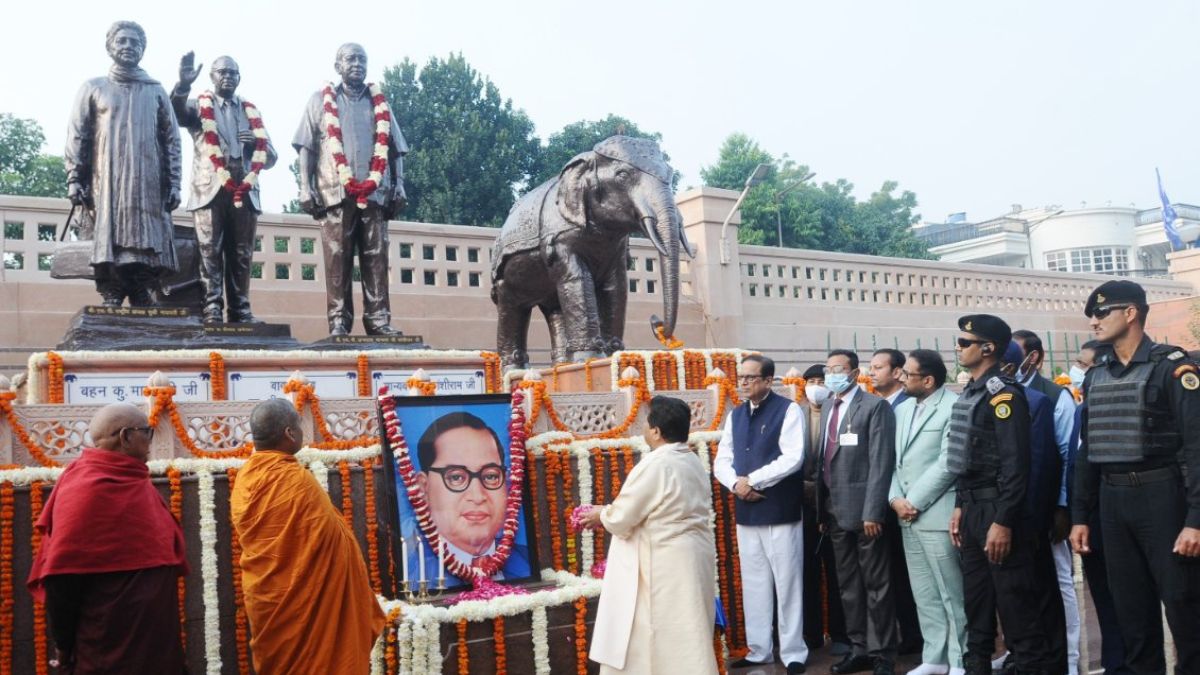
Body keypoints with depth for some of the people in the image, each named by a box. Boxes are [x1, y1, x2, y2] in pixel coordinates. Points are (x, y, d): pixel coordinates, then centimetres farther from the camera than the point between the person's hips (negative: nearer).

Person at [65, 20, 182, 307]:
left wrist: (173, 183, 2)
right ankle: (111, 303, -9)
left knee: (147, 246, -7)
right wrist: (74, 180, -3)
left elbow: (172, 139, 12)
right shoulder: (93, 88, 13)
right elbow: (76, 137, 8)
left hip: (148, 184, 1)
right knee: (109, 244, -9)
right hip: (106, 183, -1)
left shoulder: (156, 92, 17)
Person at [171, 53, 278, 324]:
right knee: (210, 252, -7)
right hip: (210, 189, -3)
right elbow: (176, 113, -10)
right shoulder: (199, 105, 14)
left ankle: (241, 312, 4)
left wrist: (256, 143, -4)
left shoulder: (250, 110, 21)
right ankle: (211, 311, -9)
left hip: (245, 192, 3)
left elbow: (270, 158, 18)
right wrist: (182, 85, -28)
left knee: (241, 255, 2)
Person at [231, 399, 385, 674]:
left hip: (264, 598, 7)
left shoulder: (243, 479, 0)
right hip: (305, 602, -7)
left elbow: (253, 540, 8)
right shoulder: (297, 480, -22)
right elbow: (333, 542, -17)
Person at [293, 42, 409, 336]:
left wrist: (399, 185, 5)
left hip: (375, 193, 2)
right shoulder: (320, 101, 14)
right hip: (335, 192, -2)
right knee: (337, 260, -5)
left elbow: (395, 148, 18)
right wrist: (306, 187, -3)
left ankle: (379, 320, -3)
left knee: (376, 259, -3)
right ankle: (338, 321, -4)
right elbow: (307, 146, 8)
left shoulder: (380, 103, 20)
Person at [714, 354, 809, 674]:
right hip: (746, 512, 6)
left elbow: (792, 459, -17)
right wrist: (736, 484, -9)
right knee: (753, 584, 12)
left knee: (787, 583, 2)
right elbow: (721, 461, 11)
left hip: (781, 512, -6)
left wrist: (752, 480, -13)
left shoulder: (788, 410, -7)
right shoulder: (735, 415, 12)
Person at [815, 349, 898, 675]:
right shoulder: (828, 407, 14)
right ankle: (859, 648, 25)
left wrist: (873, 512, -19)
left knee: (876, 585, 3)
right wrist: (821, 506, 9)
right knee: (848, 585, 14)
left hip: (863, 508, -7)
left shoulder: (875, 406, -8)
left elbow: (881, 462, -14)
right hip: (834, 509, 7)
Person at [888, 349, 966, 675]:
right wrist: (895, 499, -2)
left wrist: (915, 502, -13)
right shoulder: (902, 409, 15)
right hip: (906, 515, 7)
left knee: (952, 593, 2)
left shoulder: (954, 407, -10)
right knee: (924, 594, 13)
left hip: (937, 514, -7)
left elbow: (948, 464, -16)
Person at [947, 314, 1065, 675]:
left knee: (1017, 605, -1)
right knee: (975, 602, 18)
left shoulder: (1003, 393, -14)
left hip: (998, 510, -9)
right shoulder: (970, 393, 13)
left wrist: (1003, 522, -22)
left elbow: (1015, 464, -20)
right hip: (972, 509, 9)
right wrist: (960, 508, 16)